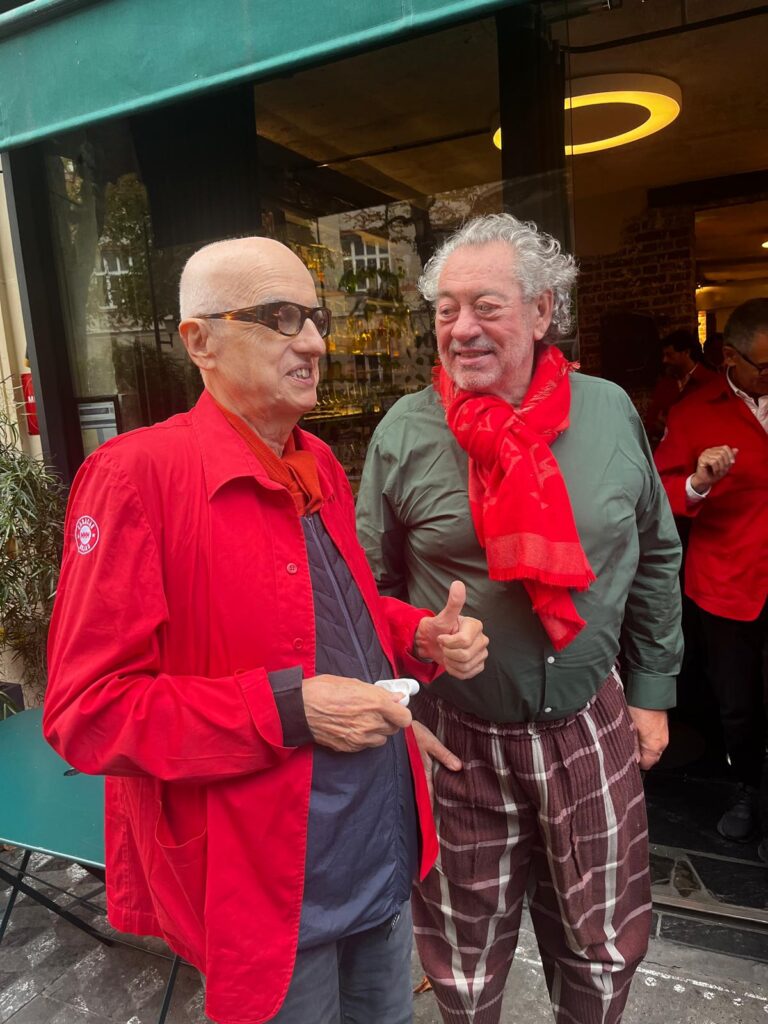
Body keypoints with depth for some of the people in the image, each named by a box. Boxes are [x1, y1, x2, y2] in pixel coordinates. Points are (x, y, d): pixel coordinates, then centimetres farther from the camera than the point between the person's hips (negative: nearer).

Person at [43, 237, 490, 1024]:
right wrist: (289, 709, -26)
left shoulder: (321, 465, 6)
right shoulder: (138, 473, -19)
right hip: (267, 885, -7)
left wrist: (422, 638, -2)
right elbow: (88, 711, -20)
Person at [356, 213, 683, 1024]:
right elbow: (369, 586, -3)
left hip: (590, 727, 2)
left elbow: (655, 558, 6)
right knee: (464, 959, 19)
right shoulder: (404, 432, -11)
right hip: (456, 736, -1)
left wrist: (652, 691, 8)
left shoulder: (611, 412, -4)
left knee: (605, 945, 21)